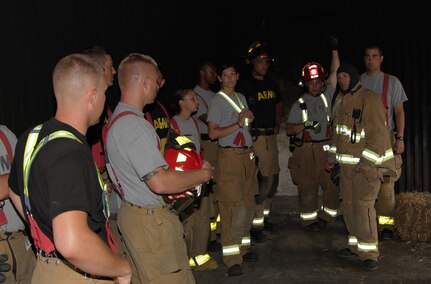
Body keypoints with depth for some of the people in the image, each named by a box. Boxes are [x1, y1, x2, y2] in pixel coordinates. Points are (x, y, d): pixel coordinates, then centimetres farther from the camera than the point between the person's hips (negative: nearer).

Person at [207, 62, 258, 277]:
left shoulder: (241, 98, 18)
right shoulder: (217, 101, -4)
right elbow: (213, 133, -11)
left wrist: (249, 119, 6)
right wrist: (238, 123, -13)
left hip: (247, 155, 7)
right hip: (230, 156, -7)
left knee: (249, 204, 10)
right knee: (234, 207, -10)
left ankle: (243, 247, 23)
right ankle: (232, 259, -4)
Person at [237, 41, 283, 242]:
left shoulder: (271, 84, 15)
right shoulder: (245, 86, -7)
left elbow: (279, 105, 31)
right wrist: (248, 133, -17)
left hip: (271, 136, 8)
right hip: (255, 138, -8)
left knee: (273, 178, 13)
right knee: (261, 179, -9)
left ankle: (265, 216, 30)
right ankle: (256, 225, 0)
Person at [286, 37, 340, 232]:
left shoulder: (326, 96, 9)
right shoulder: (299, 104, 2)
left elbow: (334, 73, 6)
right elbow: (288, 129, 0)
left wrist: (334, 50, 1)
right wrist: (305, 125, -16)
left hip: (326, 148, 3)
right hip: (306, 150, -3)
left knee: (333, 184, 2)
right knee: (308, 187, 0)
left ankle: (326, 217, 20)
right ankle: (309, 220, 14)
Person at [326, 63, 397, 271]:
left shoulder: (369, 99, -11)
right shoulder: (340, 101, 15)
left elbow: (378, 133, -15)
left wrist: (366, 162, -18)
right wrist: (332, 157, 16)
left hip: (367, 163, -8)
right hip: (346, 164, 8)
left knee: (363, 204, -12)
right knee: (348, 205, 11)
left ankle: (369, 253, -3)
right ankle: (356, 246, 24)